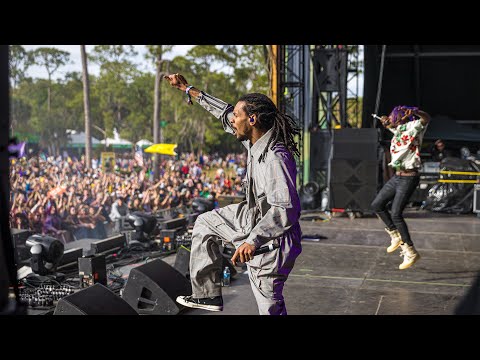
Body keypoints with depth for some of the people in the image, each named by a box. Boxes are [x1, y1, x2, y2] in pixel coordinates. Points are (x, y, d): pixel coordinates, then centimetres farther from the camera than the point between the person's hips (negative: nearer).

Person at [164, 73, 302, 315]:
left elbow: (285, 210, -41)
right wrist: (189, 90, 18)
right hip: (253, 217, 10)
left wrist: (253, 240, -51)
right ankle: (208, 295, 27)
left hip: (270, 240, -10)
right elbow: (225, 114, 11)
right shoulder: (256, 140, -5)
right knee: (205, 223, 23)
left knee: (270, 307, 0)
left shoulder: (275, 159, -33)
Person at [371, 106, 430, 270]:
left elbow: (426, 118, -30)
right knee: (377, 205, 11)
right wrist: (386, 122, 10)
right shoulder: (397, 129, 12)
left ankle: (411, 252, -3)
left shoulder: (413, 127, -10)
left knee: (396, 214, -13)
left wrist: (415, 112, -49)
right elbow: (387, 123, 33)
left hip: (409, 178, -9)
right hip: (397, 176, 9)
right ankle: (396, 236, 24)